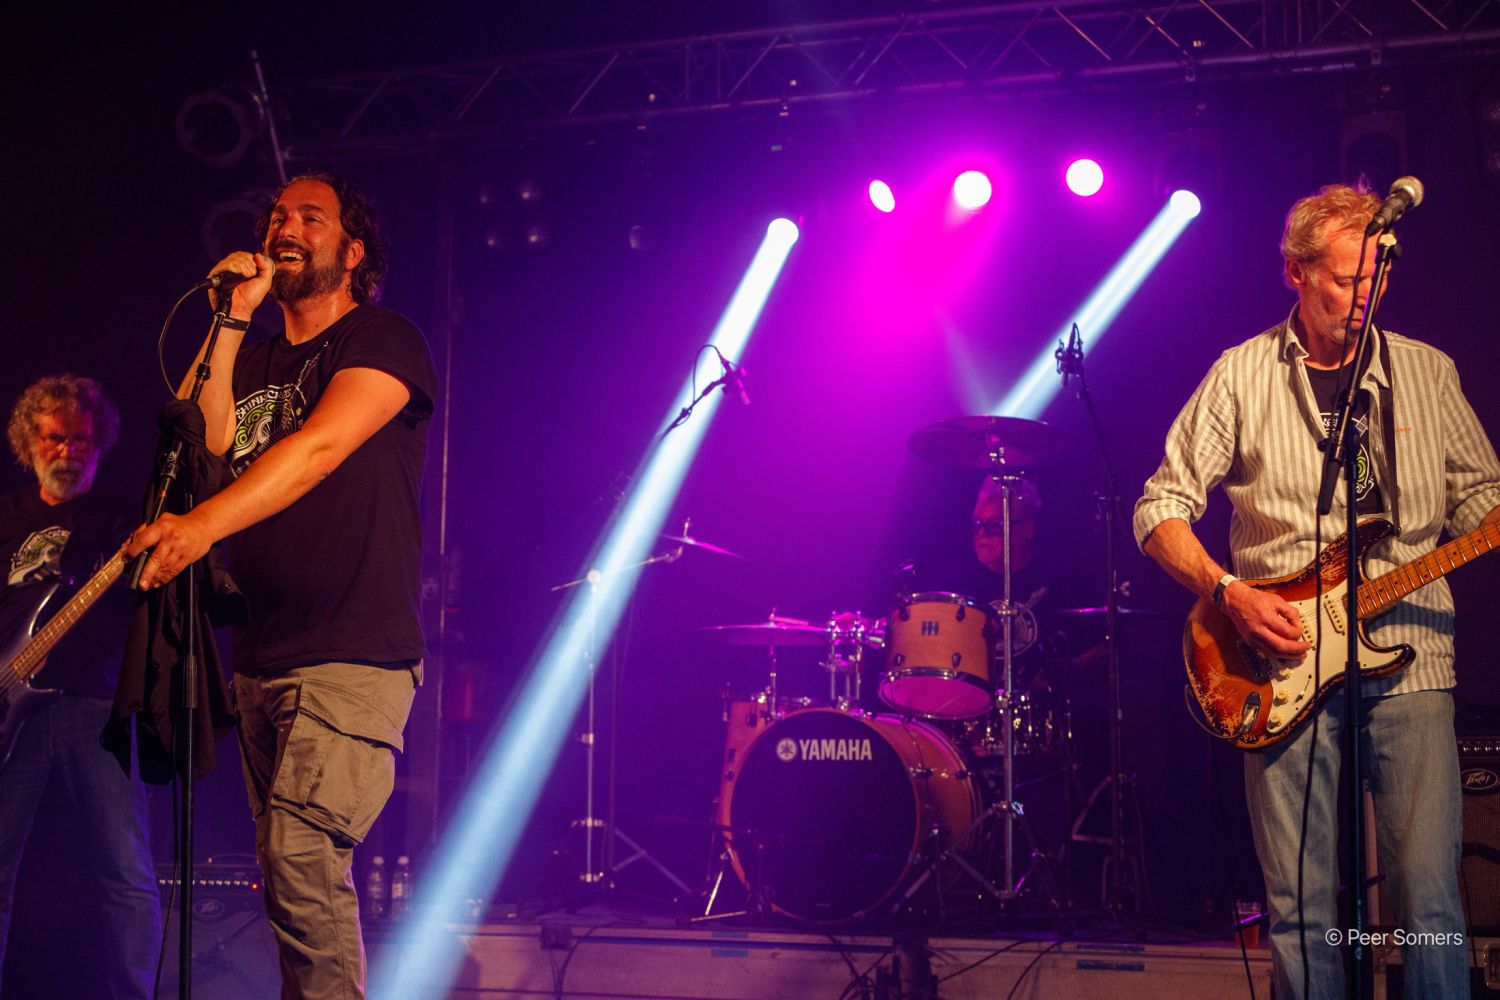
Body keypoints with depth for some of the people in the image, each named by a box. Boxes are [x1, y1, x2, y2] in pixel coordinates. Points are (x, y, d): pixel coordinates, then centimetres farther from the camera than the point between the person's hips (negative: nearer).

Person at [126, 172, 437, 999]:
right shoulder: (254, 361, 20)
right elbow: (210, 444, 2)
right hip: (261, 656, 7)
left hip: (355, 654, -7)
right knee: (288, 871, 10)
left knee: (301, 861, -19)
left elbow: (321, 445, -20)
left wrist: (203, 523, -33)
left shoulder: (383, 341, -2)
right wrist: (233, 319, -1)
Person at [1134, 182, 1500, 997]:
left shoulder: (1427, 372, 12)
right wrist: (1228, 593, -10)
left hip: (1407, 654, 1)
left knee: (1431, 903, -6)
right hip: (1285, 662, -1)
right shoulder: (1242, 376, 4)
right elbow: (1160, 508, 4)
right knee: (1302, 910, 1)